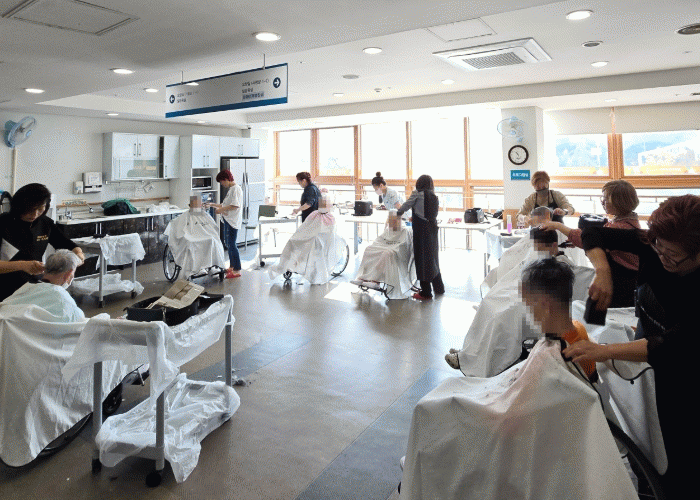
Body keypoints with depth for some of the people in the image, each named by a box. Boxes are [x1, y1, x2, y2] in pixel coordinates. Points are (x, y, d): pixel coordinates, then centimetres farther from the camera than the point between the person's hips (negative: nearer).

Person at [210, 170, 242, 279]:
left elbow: (235, 205, -23)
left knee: (232, 245, -9)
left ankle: (237, 270, -6)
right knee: (229, 244, 15)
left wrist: (222, 209, -17)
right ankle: (232, 267, 25)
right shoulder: (230, 189, 18)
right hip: (227, 220, 10)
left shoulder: (236, 189, -12)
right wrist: (213, 205, 23)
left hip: (232, 221, -10)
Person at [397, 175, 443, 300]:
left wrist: (398, 213, 20)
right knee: (432, 257, 18)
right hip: (432, 229, 7)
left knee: (422, 258, 0)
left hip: (421, 230, -6)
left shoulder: (417, 194, -7)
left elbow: (405, 206, 0)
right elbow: (434, 214, 15)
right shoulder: (434, 197, 10)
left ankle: (426, 292, 5)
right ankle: (438, 288, 28)